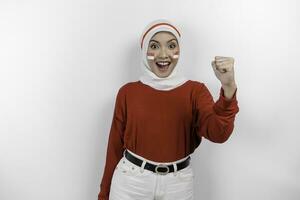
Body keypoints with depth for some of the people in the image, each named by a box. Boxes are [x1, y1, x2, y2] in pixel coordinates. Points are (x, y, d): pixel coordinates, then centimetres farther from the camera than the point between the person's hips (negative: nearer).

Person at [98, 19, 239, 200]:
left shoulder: (195, 91, -5)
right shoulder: (127, 92, -5)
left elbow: (219, 134, -20)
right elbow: (115, 146, 0)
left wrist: (228, 87, -36)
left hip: (179, 184, 1)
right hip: (130, 181, 0)